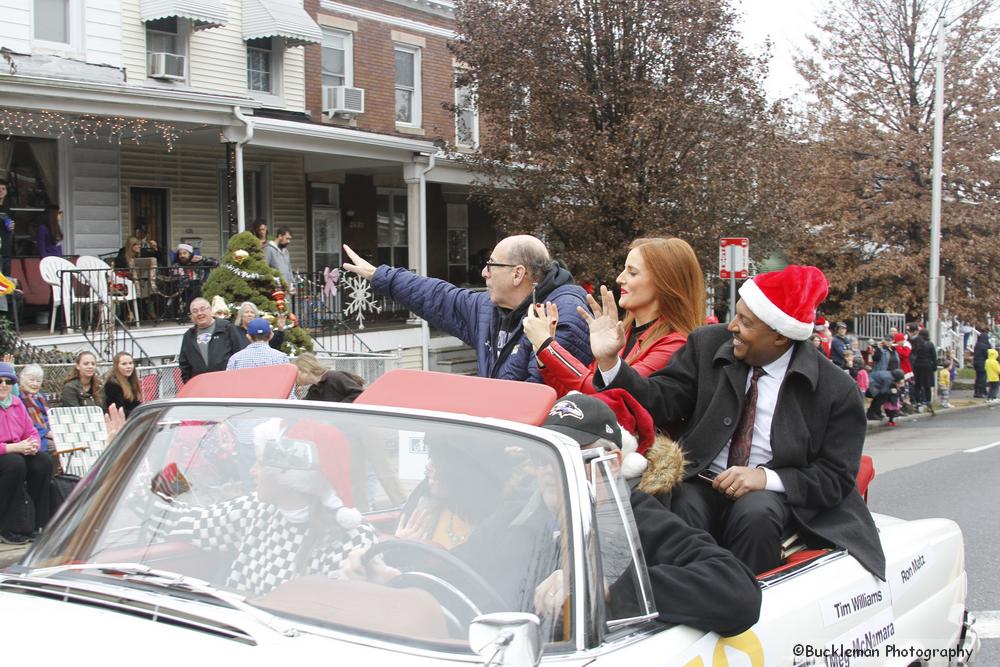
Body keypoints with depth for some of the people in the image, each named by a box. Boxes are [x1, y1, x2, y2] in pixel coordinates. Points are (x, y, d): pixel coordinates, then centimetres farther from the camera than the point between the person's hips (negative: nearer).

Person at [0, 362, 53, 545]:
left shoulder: (16, 403, 11)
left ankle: (41, 524, -11)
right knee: (15, 464, -34)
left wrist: (32, 445, -10)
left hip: (16, 452, 7)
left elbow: (31, 433, 14)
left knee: (44, 461, -18)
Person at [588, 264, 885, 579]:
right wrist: (609, 361, -16)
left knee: (756, 513, -34)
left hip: (773, 495, -1)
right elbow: (663, 402, -1)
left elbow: (836, 477, -4)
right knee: (682, 506, -31)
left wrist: (767, 478, -19)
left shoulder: (837, 390, -5)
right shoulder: (707, 344, 3)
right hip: (701, 484, 1)